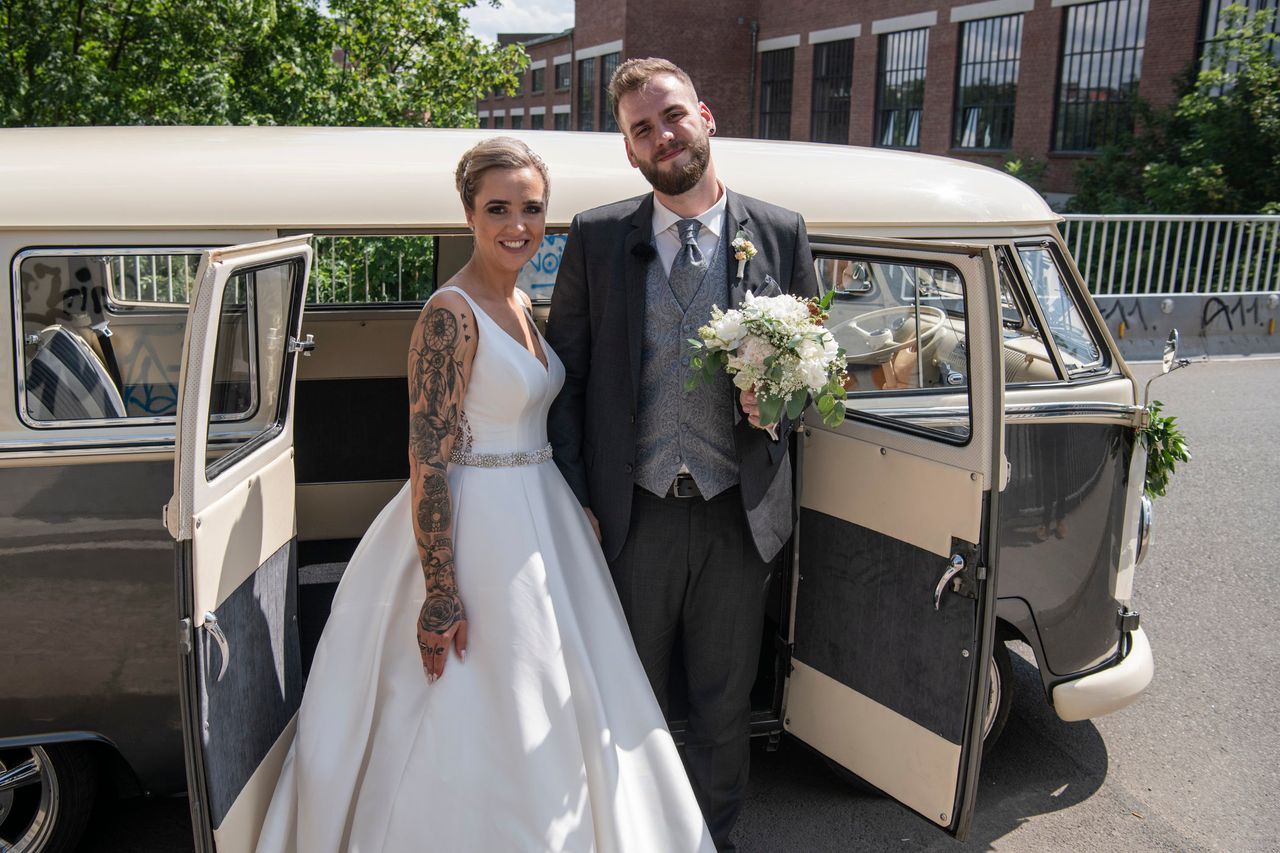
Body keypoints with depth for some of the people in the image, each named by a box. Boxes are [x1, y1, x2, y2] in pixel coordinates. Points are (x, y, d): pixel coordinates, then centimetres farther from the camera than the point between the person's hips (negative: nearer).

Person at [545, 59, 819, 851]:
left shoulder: (782, 234, 2)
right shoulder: (596, 237, 0)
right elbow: (567, 376, 0)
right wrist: (574, 501, -6)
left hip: (739, 515, 1)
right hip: (633, 513, 0)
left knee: (725, 701, 17)